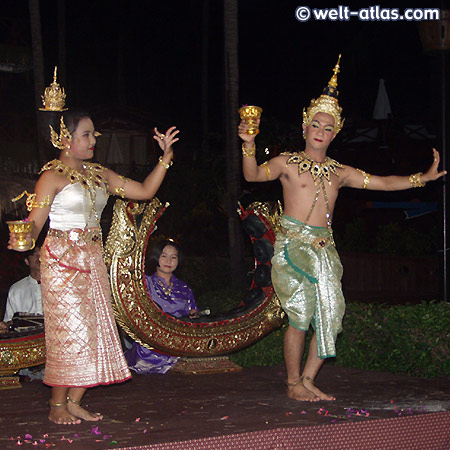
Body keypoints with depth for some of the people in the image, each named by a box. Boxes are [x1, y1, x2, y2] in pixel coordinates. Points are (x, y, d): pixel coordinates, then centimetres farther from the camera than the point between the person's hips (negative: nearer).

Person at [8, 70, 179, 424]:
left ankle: (75, 402, 12)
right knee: (69, 329, -8)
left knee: (93, 329, 4)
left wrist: (166, 157, 7)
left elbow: (144, 191, 14)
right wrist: (23, 239, -36)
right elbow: (35, 221, -14)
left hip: (92, 259, 7)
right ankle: (57, 405, 3)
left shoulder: (99, 174, 12)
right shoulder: (52, 176, -7)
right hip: (62, 259, -7)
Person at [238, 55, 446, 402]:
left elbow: (383, 183, 18)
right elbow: (253, 175, -12)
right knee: (301, 315, -10)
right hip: (293, 244, -5)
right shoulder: (288, 163, 3)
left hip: (324, 247, 5)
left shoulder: (340, 173, 15)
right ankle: (294, 384, 2)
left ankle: (308, 379, 11)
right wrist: (249, 146, -29)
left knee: (330, 314, -1)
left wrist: (423, 178, 12)